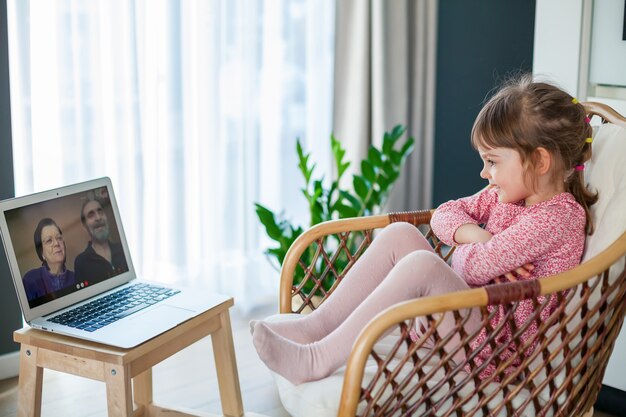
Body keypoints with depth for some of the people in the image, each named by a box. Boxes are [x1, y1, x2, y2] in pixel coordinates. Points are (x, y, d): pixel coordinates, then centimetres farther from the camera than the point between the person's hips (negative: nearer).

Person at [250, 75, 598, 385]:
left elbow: (475, 267, -23)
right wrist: (476, 235, -9)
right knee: (400, 234, -1)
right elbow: (444, 214, 10)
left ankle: (319, 359, -29)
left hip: (498, 349, -9)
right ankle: (316, 326, -8)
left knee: (421, 264, -31)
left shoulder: (557, 218, -19)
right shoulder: (506, 194, 11)